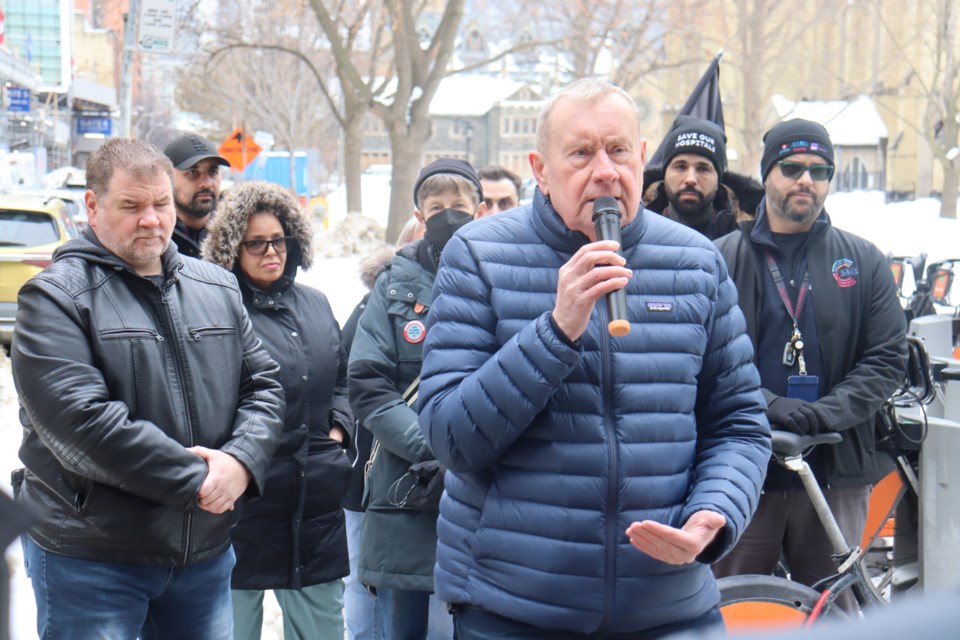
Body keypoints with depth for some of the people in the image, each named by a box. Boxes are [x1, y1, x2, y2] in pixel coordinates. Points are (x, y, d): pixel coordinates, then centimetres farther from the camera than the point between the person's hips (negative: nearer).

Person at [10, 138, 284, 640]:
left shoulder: (217, 288, 12)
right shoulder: (55, 296, -8)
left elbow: (263, 384, 10)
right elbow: (76, 417, -20)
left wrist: (240, 460, -11)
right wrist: (193, 480, -19)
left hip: (206, 552, 6)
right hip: (89, 559, -5)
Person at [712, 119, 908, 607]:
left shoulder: (864, 262, 11)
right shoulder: (722, 260, 5)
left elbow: (887, 357, 3)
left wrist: (825, 413, -11)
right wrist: (767, 406, -19)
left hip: (835, 474, 2)